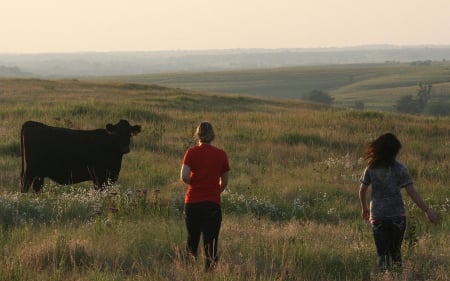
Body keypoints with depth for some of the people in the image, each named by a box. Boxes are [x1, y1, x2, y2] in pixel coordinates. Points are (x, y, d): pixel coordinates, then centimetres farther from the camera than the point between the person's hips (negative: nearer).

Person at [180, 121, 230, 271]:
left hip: (192, 202, 1)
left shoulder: (191, 152, -1)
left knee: (192, 238, 18)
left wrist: (194, 184, 7)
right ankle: (210, 265, -24)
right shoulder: (221, 154, 2)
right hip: (213, 203, 0)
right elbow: (224, 182, 10)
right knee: (210, 241, -5)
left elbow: (184, 176, -13)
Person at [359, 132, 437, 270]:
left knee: (382, 253, 6)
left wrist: (364, 208, 24)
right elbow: (412, 192, -11)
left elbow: (362, 191, 6)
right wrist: (427, 210, -8)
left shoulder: (371, 169, -1)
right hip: (397, 215, -1)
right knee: (395, 251, 13)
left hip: (377, 216, 1)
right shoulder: (400, 168, -8)